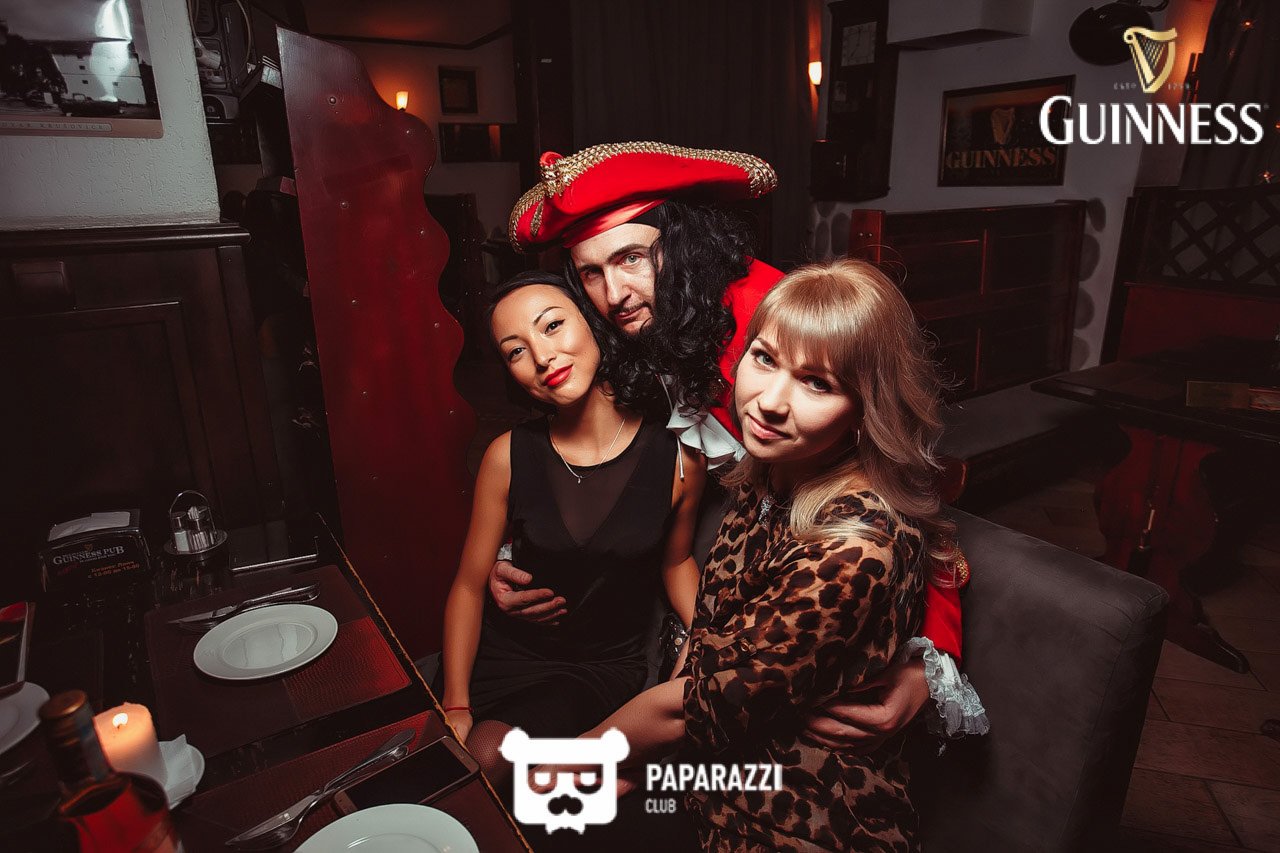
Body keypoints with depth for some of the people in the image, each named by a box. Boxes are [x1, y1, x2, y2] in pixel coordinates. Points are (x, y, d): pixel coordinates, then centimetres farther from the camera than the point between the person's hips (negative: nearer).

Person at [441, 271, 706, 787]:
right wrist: (456, 703, -9)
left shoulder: (678, 458, -13)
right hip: (503, 650, 2)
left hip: (604, 666, -1)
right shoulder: (508, 456, -12)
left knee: (486, 755, -23)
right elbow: (469, 585, -4)